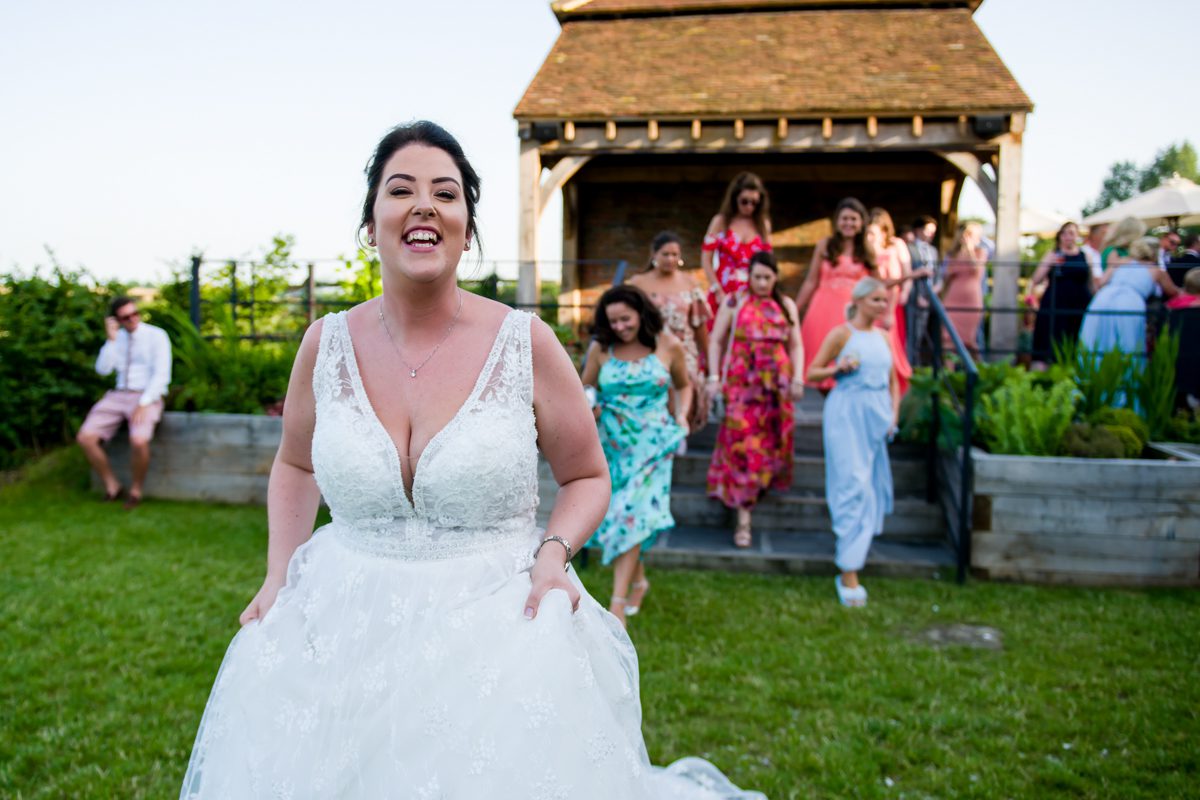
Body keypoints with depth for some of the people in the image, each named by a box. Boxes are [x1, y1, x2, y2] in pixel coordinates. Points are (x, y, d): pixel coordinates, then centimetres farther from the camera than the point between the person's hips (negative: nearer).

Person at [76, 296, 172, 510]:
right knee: (85, 437, -16)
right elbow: (103, 369, -1)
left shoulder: (157, 336, -5)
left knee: (139, 441, -34)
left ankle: (135, 491, -9)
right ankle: (112, 486, 1)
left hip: (148, 397, -5)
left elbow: (162, 375, -12)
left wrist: (144, 404, -22)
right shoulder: (117, 338, 11)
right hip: (119, 395, 5)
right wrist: (111, 339, -11)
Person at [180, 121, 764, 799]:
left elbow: (588, 477, 3)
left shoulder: (526, 344, -9)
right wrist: (278, 576, 6)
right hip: (342, 629, 3)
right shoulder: (327, 345, -1)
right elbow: (295, 467, 16)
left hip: (495, 633, -2)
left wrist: (554, 552, -14)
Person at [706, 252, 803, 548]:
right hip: (742, 382, -3)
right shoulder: (734, 303, 4)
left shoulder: (787, 306, 12)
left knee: (773, 443, 6)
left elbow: (796, 346, 12)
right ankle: (743, 518, -6)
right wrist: (714, 377, -5)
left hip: (776, 385, 3)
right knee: (742, 445, -9)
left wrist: (797, 379, 1)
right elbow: (716, 341, 4)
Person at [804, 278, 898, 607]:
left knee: (874, 486, 13)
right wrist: (839, 369, -19)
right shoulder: (841, 334, -4)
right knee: (854, 487, -11)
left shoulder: (883, 337, 12)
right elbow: (813, 372, -2)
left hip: (877, 417, 7)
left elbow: (893, 381, 20)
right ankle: (848, 574, -9)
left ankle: (854, 553, 35)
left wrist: (893, 414, 8)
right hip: (847, 415, -6)